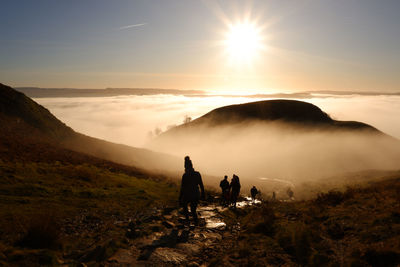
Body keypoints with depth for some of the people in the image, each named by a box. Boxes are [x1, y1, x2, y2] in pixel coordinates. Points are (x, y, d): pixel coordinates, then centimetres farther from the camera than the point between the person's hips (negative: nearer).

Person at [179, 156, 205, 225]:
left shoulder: (185, 175, -12)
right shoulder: (197, 174, 0)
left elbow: (182, 188, -11)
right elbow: (201, 185, 5)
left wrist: (180, 198, -5)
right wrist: (203, 194, 15)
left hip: (187, 195, -3)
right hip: (196, 195, 3)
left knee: (184, 204, 29)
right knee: (193, 210, 18)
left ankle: (187, 218, 19)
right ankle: (196, 220, -4)